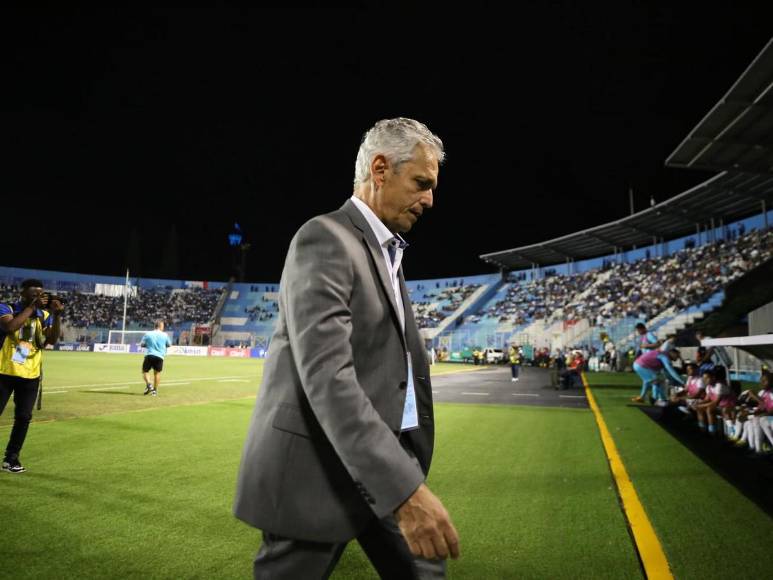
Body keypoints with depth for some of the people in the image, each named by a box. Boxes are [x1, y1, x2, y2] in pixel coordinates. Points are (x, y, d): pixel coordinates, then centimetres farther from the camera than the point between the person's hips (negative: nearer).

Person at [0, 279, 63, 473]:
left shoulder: (44, 315, 4)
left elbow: (52, 340, -8)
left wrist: (57, 315, -18)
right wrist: (31, 307, -24)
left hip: (30, 375, 4)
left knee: (23, 417, 7)